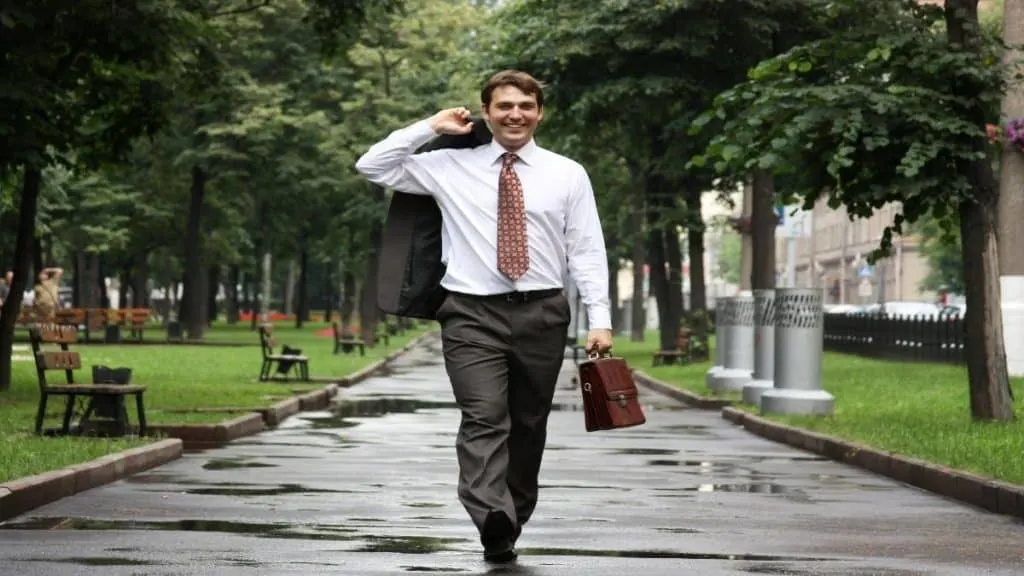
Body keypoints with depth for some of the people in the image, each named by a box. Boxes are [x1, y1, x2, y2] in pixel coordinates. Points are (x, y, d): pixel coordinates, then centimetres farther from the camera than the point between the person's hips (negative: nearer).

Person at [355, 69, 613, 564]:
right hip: (472, 313, -2)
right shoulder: (450, 167, 8)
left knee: (529, 427, 8)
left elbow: (587, 250, 4)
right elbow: (372, 167, 7)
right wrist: (430, 128, 3)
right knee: (484, 417, -19)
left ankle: (511, 523, 21)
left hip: (542, 314, 2)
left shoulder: (567, 174, 8)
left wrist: (599, 317, -5)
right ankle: (494, 521, -34)